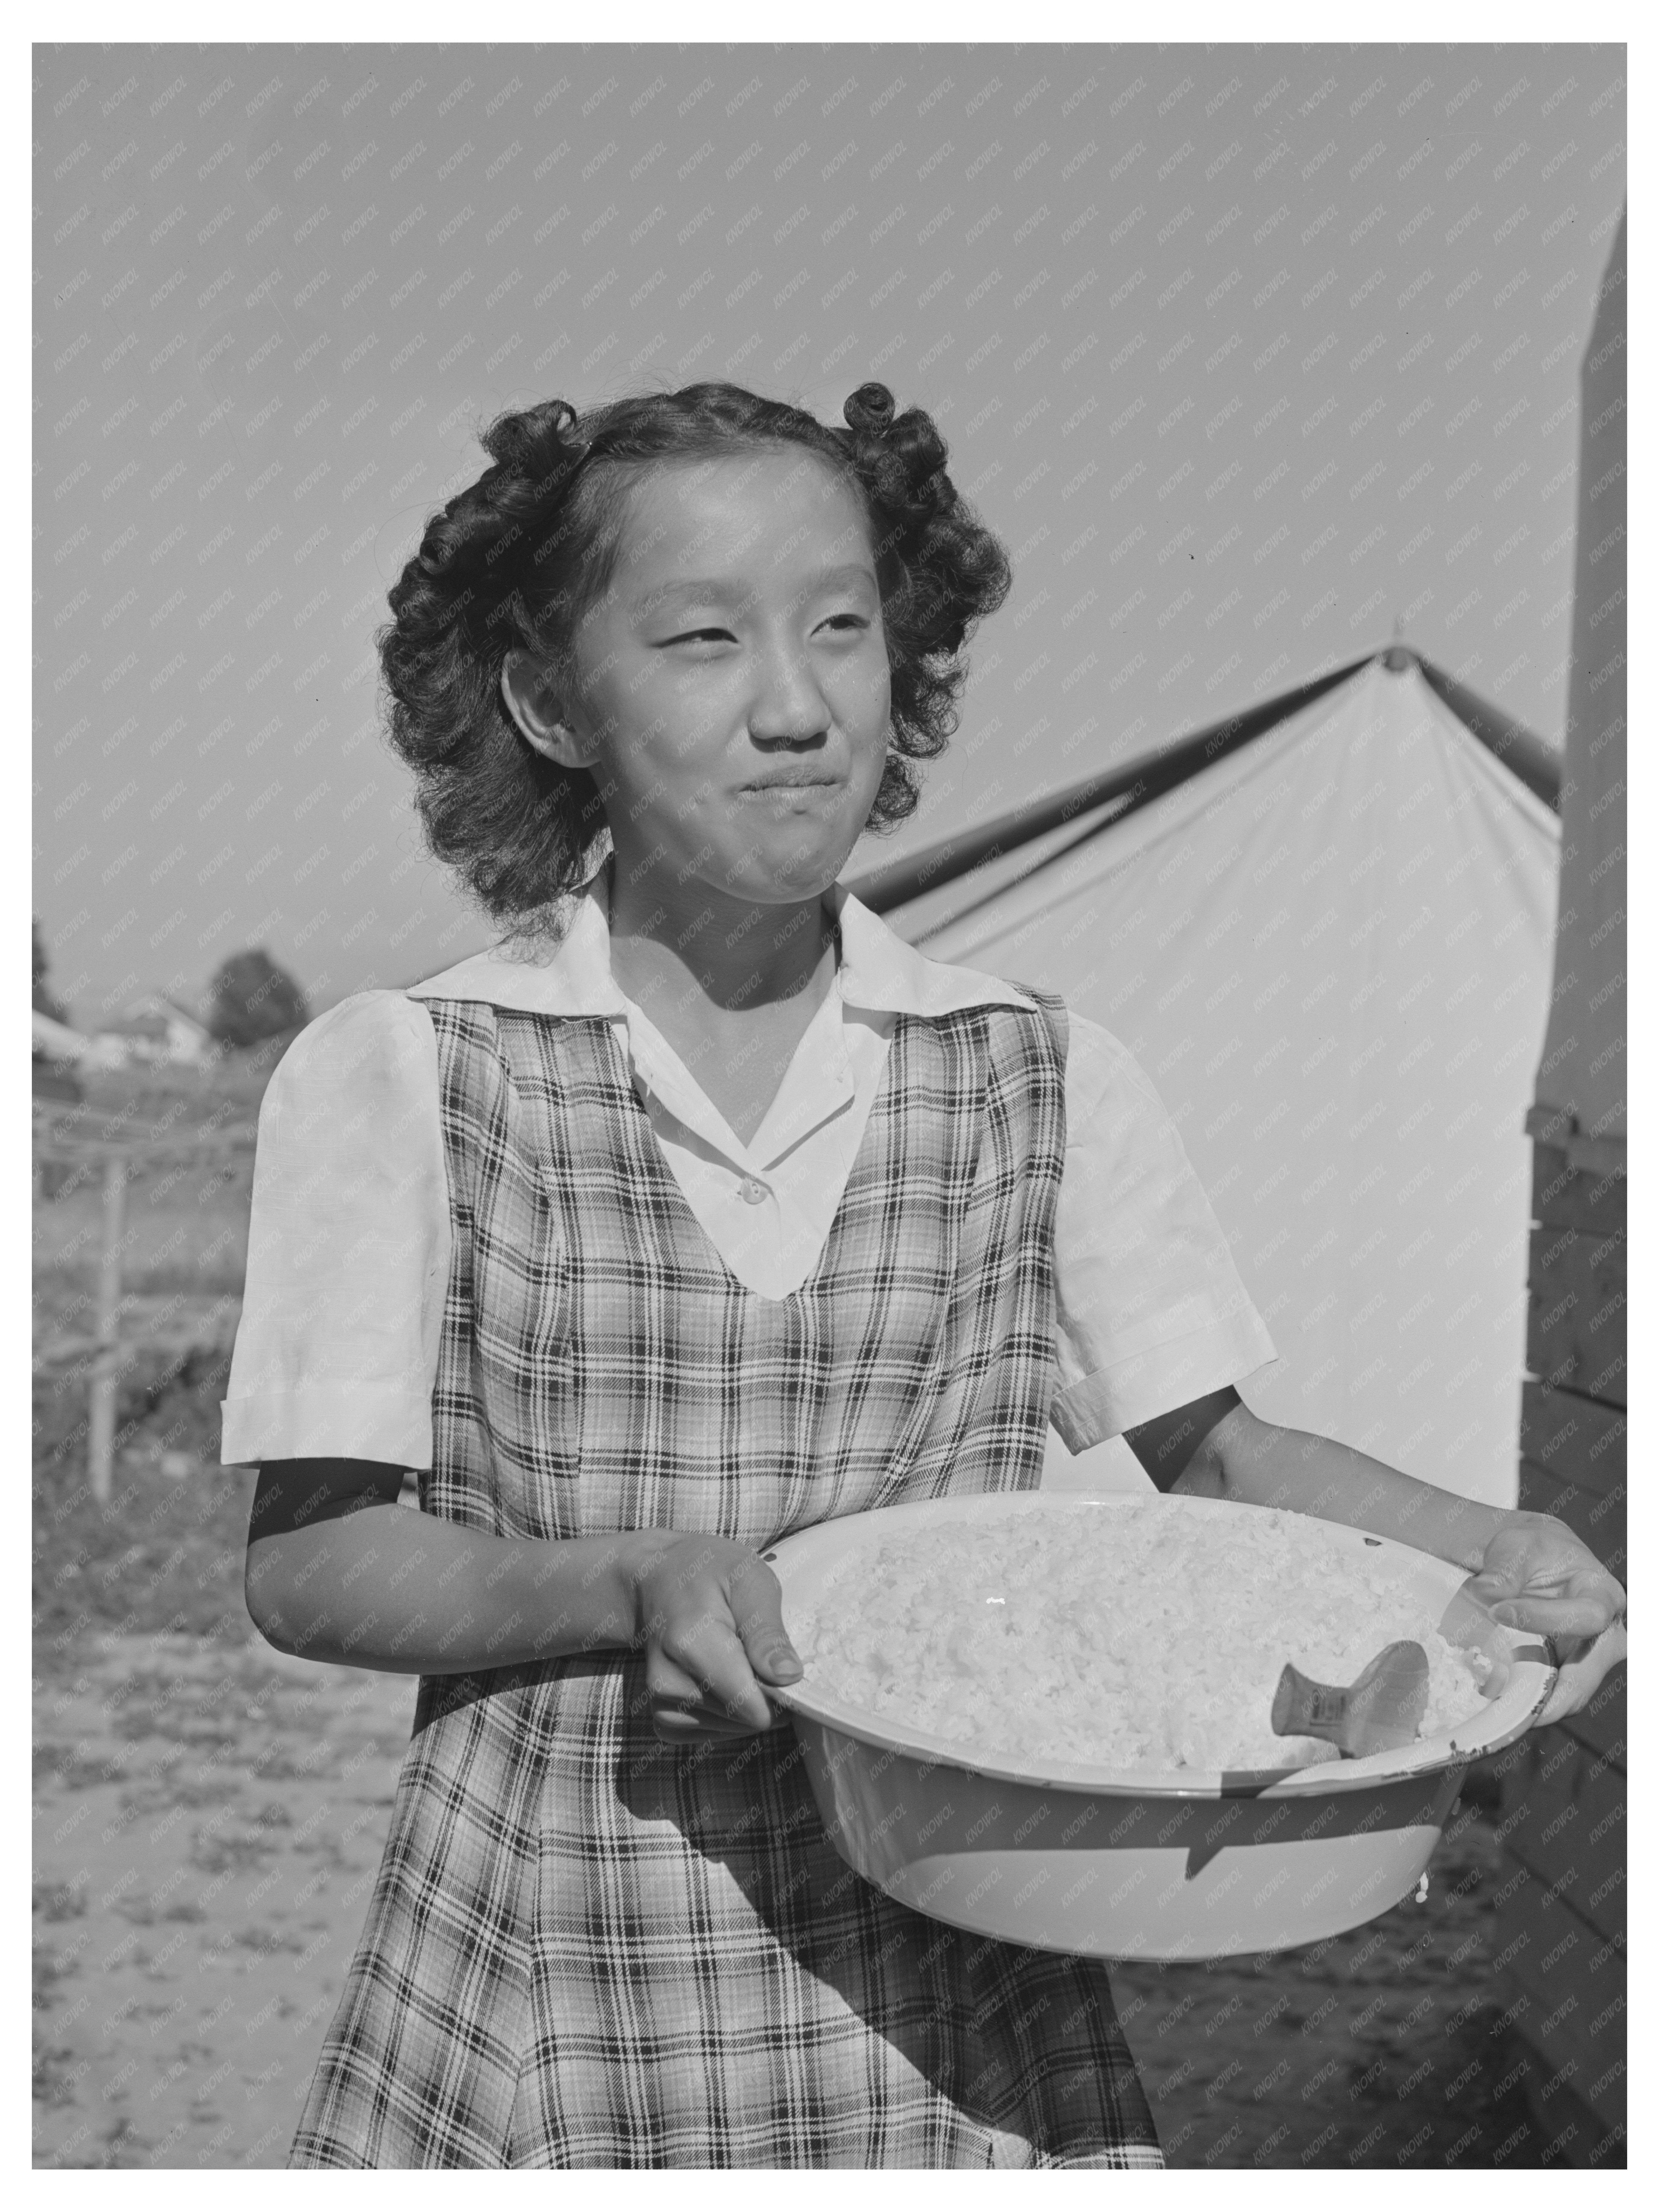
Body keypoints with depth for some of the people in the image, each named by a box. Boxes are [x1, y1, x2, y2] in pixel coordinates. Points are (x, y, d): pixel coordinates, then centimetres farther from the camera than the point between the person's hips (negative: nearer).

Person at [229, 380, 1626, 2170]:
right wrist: (630, 1578, -21)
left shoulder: (1037, 1076, 1)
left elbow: (1213, 1452, 8)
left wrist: (1479, 1547, -10)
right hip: (548, 1998, -1)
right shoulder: (399, 1075, -5)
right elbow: (303, 1565, -5)